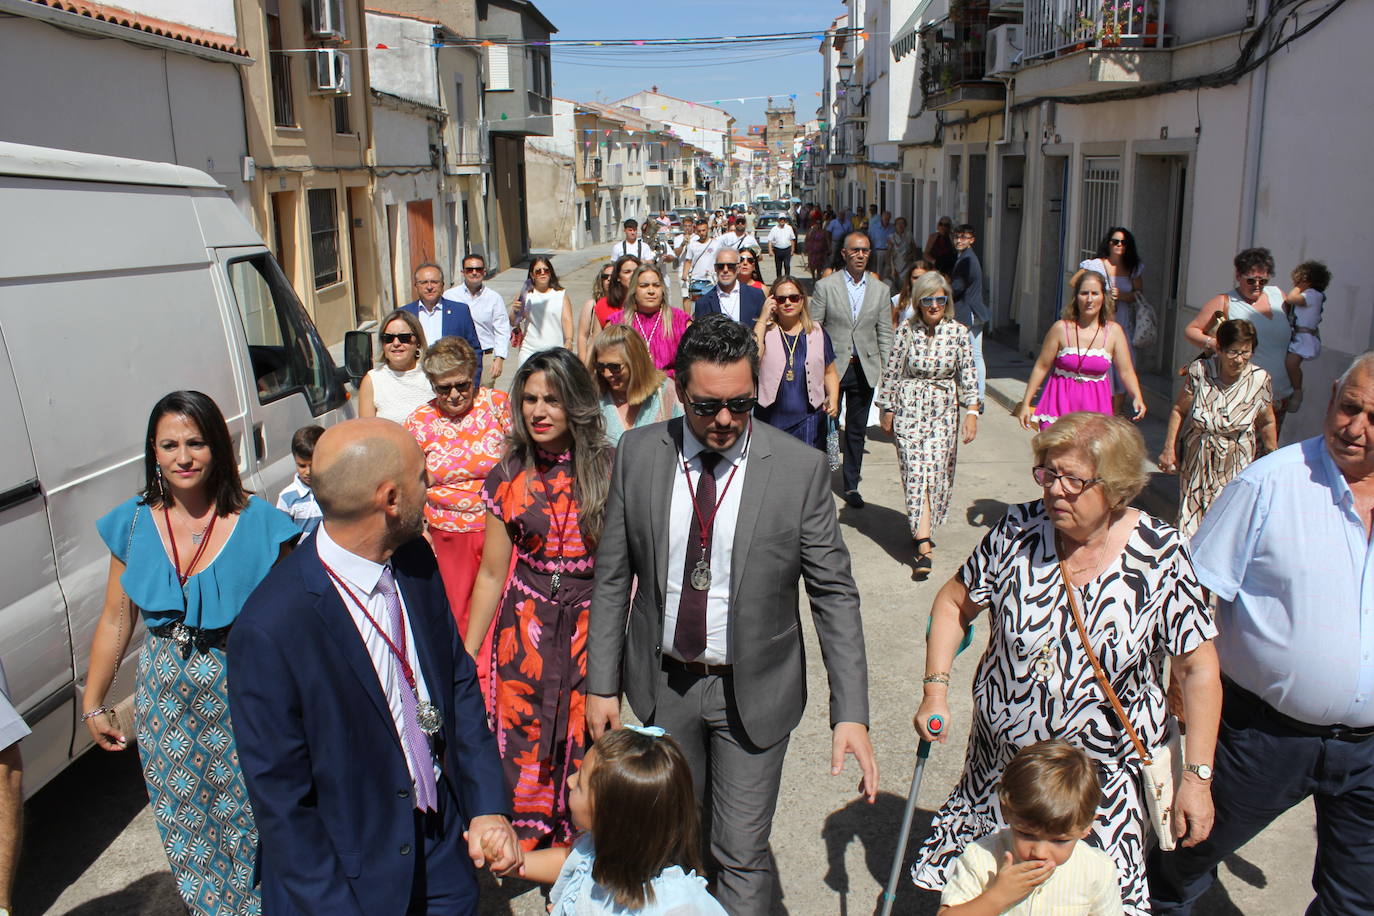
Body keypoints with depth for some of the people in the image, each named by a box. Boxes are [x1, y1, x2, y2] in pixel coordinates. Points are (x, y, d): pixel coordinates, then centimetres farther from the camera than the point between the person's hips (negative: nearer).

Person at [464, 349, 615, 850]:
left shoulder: (609, 470, -5)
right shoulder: (509, 477, 0)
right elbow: (492, 574, 5)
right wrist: (466, 655, 7)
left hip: (592, 629, -1)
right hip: (525, 632, 1)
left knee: (583, 752, 8)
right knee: (523, 745, 5)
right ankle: (526, 848, 29)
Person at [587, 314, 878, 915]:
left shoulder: (801, 469, -15)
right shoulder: (638, 454, -8)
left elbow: (834, 593, -10)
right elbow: (613, 577, 0)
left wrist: (851, 712, -16)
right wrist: (601, 683, 0)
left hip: (752, 691, -2)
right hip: (662, 684, 3)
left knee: (742, 855, 8)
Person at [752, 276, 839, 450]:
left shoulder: (817, 333, 9)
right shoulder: (764, 330, 4)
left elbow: (830, 372, 15)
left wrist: (833, 399, -4)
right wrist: (763, 318, -11)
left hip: (808, 421, 1)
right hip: (770, 419, -1)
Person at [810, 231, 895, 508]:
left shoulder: (881, 290, 7)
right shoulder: (825, 286, -2)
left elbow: (885, 332, 9)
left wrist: (885, 367, 2)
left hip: (864, 369, 3)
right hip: (831, 367, -3)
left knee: (857, 430, 9)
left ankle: (851, 486, 19)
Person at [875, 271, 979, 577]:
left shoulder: (958, 332, 0)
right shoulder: (907, 329, -2)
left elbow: (968, 376, 2)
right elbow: (892, 372, 3)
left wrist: (971, 412, -4)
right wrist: (887, 410, 5)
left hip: (943, 410, 1)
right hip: (909, 407, -1)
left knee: (936, 469, -4)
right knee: (916, 470, -9)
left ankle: (920, 529, 18)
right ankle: (924, 545, -9)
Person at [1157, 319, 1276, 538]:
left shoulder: (1260, 380, -8)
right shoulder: (1199, 371, -12)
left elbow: (1267, 423, 6)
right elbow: (1179, 410, 0)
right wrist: (1169, 448, -1)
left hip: (1235, 465, -1)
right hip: (1196, 460, 1)